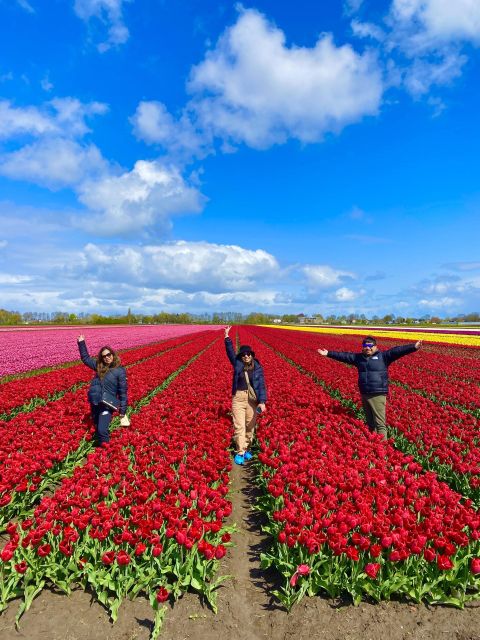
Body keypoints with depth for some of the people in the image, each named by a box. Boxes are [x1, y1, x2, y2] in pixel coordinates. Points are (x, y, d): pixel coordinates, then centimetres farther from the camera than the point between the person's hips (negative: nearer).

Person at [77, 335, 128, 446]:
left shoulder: (120, 371, -6)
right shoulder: (99, 366, 8)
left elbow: (123, 392, -5)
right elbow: (85, 358, 22)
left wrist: (122, 410, -6)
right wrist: (81, 343, 16)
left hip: (107, 404, -6)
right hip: (95, 402, 6)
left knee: (102, 430, -15)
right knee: (97, 429, 15)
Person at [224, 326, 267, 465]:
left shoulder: (257, 367, -1)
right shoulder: (237, 364, 3)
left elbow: (261, 385, -7)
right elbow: (230, 352, -4)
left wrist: (262, 401, -19)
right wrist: (227, 337, -14)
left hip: (253, 399, 0)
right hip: (238, 398, 0)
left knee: (250, 426, 10)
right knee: (239, 426, -4)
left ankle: (247, 449, 28)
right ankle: (239, 452, 4)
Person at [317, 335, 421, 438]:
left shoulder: (383, 356, 0)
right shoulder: (358, 357, 13)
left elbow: (397, 351, -11)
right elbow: (344, 355, 17)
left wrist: (413, 347, -22)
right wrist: (329, 353, 18)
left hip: (378, 395, -5)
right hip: (364, 395, 5)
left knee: (380, 423, -7)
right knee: (370, 423, 15)